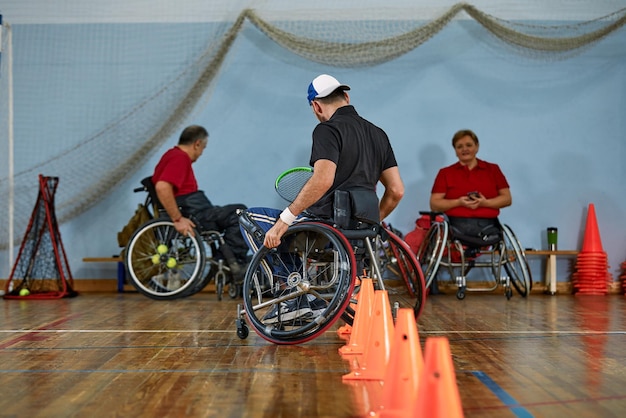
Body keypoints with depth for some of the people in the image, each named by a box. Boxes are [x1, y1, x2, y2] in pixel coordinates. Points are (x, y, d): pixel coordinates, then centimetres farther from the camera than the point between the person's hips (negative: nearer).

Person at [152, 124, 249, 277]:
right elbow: (162, 187, -29)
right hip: (192, 216, -11)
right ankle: (235, 263, -10)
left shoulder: (174, 154, 20)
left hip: (194, 211, 11)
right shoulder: (179, 157, -14)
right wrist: (178, 219, -25)